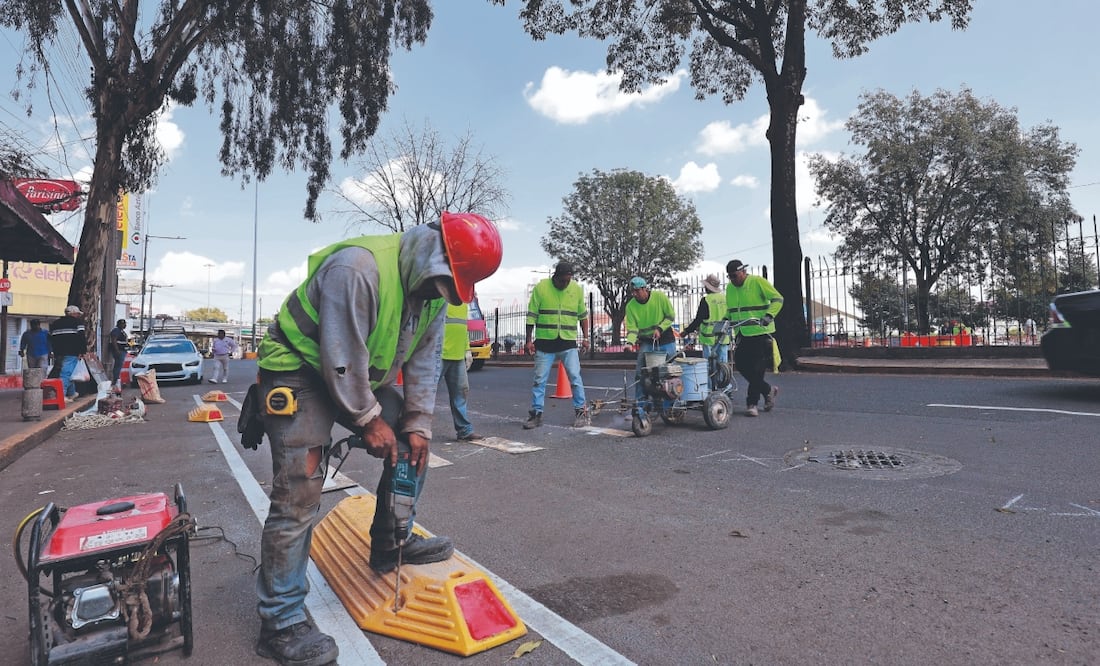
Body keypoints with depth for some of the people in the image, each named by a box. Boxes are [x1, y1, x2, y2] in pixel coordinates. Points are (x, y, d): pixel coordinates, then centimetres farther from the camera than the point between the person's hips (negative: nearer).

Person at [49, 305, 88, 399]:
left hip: (59, 353, 7)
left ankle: (71, 393, 29)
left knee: (67, 373, 20)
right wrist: (83, 351, -8)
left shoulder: (55, 324, 19)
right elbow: (81, 337, -11)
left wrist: (55, 353, 22)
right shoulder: (78, 322, -2)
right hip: (71, 353, -7)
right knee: (66, 374, -12)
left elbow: (52, 339, 19)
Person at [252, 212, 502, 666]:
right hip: (299, 370, -8)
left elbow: (424, 361, 0)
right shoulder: (357, 269, -32)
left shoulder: (433, 288, -4)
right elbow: (341, 358, -28)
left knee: (412, 444, 6)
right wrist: (369, 420, -18)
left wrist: (418, 423, -5)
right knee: (298, 495, -11)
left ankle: (390, 544, 25)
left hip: (359, 375, 8)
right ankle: (280, 622, 1)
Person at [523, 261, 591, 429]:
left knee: (575, 377, -1)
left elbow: (583, 315, 14)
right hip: (544, 342, -1)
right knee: (539, 380, 4)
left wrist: (585, 337, 11)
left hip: (568, 343, 1)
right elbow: (531, 316, -1)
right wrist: (528, 340, -2)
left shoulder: (577, 289, 4)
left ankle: (581, 411, 11)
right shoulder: (540, 288, -4)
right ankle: (536, 414, 13)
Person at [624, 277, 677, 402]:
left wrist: (659, 328, -16)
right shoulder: (631, 306, -9)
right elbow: (632, 328, -9)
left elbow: (671, 316, -5)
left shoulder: (660, 297, -12)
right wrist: (630, 342, -27)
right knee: (640, 372, -8)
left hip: (666, 340, -1)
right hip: (646, 342, 1)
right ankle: (640, 400, 3)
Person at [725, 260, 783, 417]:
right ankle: (768, 390, 21)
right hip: (743, 334, 7)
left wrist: (769, 315, -25)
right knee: (741, 364, 3)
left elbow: (777, 299, -11)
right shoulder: (730, 288, 11)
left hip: (761, 333, -7)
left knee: (757, 369, -5)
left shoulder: (758, 282, -8)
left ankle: (751, 403, 9)